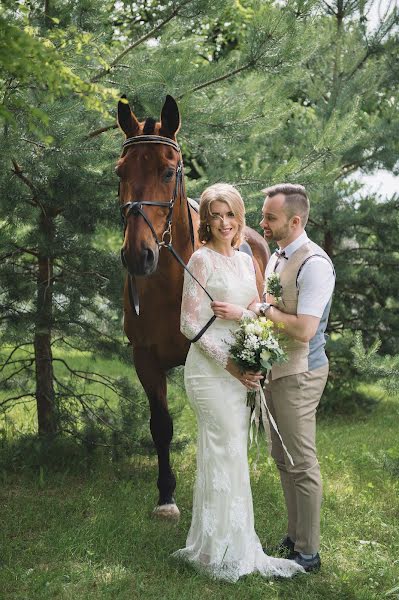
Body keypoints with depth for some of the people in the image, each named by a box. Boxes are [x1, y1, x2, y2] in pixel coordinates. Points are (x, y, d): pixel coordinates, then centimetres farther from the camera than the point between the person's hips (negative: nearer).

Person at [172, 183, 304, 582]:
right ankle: (228, 552, 11)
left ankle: (212, 545, 26)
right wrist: (229, 364, -17)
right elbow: (190, 324, -13)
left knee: (227, 455, 13)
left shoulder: (245, 260, 13)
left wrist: (241, 313, -8)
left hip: (241, 370, 7)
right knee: (227, 456, -3)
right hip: (211, 369, -7)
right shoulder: (202, 260, -9)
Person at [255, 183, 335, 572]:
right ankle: (294, 537, 33)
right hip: (274, 370, 10)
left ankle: (308, 553, 13)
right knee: (283, 457, 18)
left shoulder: (313, 263, -19)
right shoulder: (276, 258, 10)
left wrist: (264, 309, -17)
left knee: (302, 464, 0)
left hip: (298, 375, -9)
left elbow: (304, 330, -25)